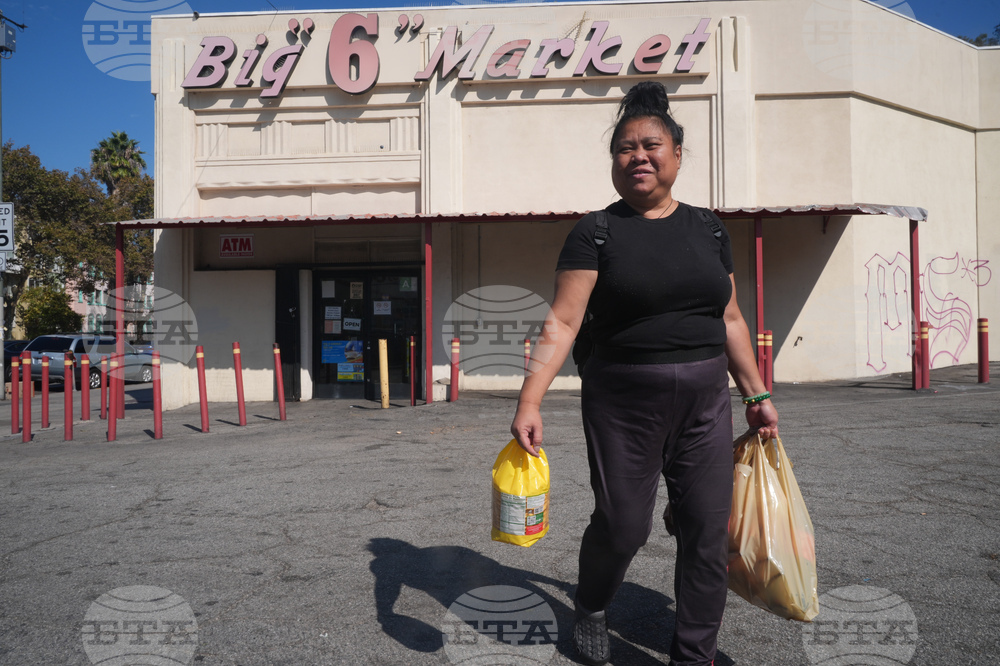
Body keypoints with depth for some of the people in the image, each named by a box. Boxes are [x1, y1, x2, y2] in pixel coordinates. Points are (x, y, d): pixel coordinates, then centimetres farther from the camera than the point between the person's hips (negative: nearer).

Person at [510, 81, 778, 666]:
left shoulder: (707, 228, 9)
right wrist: (530, 402, -21)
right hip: (624, 405, -4)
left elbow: (730, 320, 14)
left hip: (706, 403, 4)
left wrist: (757, 394, 13)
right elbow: (562, 323, -12)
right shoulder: (597, 232, -4)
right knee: (621, 526, 4)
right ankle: (591, 607, 38)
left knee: (708, 536, 5)